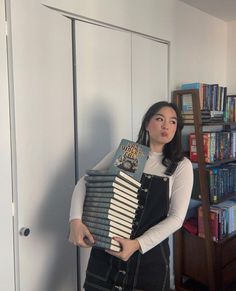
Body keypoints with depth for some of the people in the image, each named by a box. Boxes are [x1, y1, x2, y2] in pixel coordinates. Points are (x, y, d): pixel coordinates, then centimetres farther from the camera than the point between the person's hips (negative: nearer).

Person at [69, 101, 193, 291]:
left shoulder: (181, 165, -5)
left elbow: (177, 217, -10)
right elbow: (84, 183, -2)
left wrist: (138, 244, -20)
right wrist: (76, 221, -17)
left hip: (150, 252, 0)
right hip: (106, 247, 1)